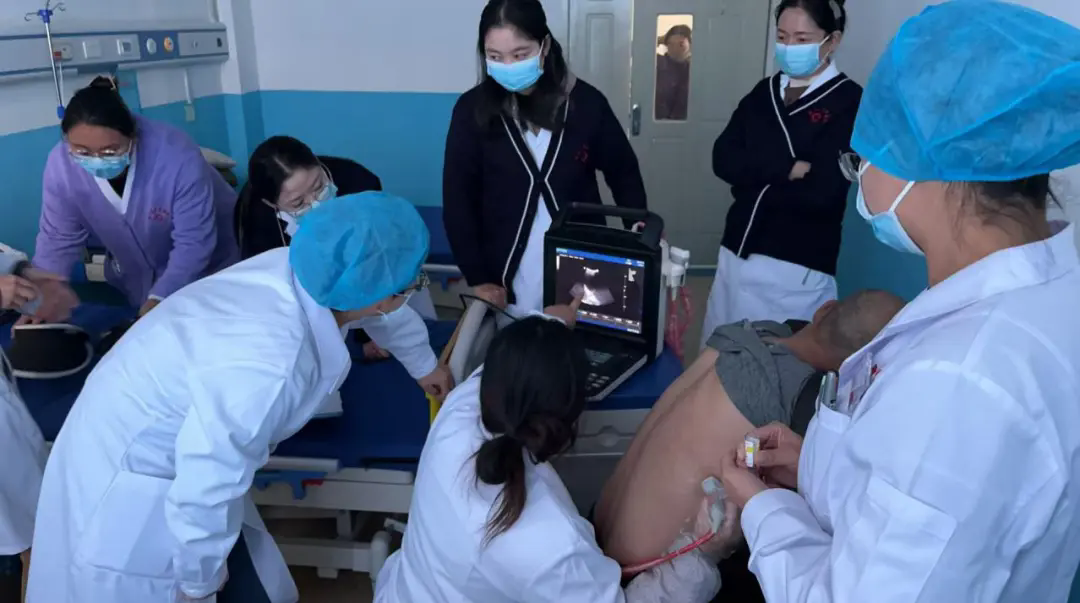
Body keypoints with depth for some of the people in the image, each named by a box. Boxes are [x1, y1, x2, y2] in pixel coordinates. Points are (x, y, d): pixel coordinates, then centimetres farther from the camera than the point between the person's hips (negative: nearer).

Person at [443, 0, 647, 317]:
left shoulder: (585, 102, -5)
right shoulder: (473, 109, -7)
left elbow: (624, 173, 7)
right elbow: (457, 200, -4)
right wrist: (476, 278, -8)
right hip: (506, 281, 0)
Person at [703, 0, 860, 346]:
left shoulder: (849, 101, -6)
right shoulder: (764, 92, 10)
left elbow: (820, 192, -16)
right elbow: (723, 160, -3)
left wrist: (753, 181, -6)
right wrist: (787, 169, -15)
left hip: (797, 266, -5)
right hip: (738, 253, 6)